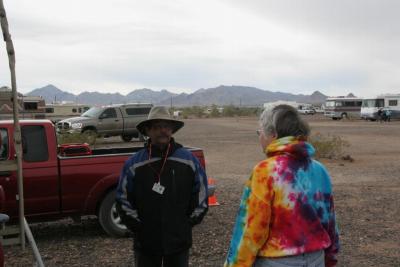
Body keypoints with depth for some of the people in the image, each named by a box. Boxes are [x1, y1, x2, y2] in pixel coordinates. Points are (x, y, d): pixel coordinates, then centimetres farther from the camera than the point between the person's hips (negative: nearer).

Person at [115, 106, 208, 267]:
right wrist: (138, 227, -3)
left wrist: (189, 223, 2)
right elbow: (123, 199, 0)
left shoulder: (189, 160, -2)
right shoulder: (134, 164, -5)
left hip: (179, 240, 1)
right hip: (146, 242, -1)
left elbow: (201, 195, 5)